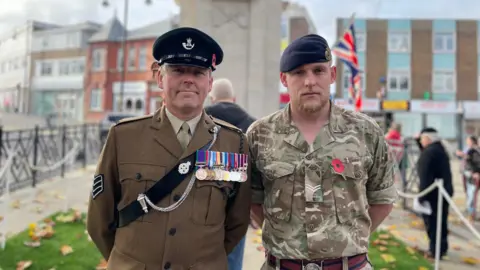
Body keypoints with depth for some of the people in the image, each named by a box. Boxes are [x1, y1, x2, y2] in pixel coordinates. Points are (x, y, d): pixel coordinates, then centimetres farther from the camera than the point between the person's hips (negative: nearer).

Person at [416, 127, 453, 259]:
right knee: (441, 221, 17)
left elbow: (425, 177, -24)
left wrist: (422, 196, -20)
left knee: (432, 222, 0)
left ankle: (435, 250, 6)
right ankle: (442, 248, 29)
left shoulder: (428, 152, -19)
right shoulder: (441, 150, 12)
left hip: (433, 193, -9)